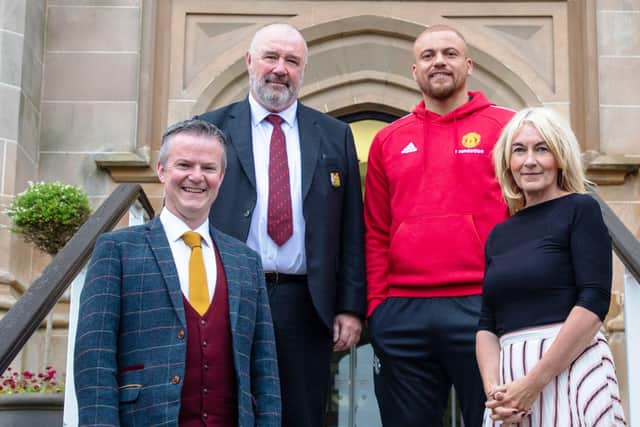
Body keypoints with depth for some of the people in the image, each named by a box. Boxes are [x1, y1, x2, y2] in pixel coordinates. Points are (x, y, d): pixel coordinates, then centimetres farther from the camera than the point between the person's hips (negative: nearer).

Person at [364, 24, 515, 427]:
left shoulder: (507, 127, 4)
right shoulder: (388, 140, 13)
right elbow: (377, 233, 12)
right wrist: (376, 305, 3)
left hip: (483, 307, -3)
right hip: (401, 315, 3)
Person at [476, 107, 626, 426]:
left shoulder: (581, 210, -2)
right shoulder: (499, 235, 13)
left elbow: (594, 302, -12)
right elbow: (487, 325, 10)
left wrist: (535, 382, -16)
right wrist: (493, 388, -8)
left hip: (570, 372, -5)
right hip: (511, 380, 5)